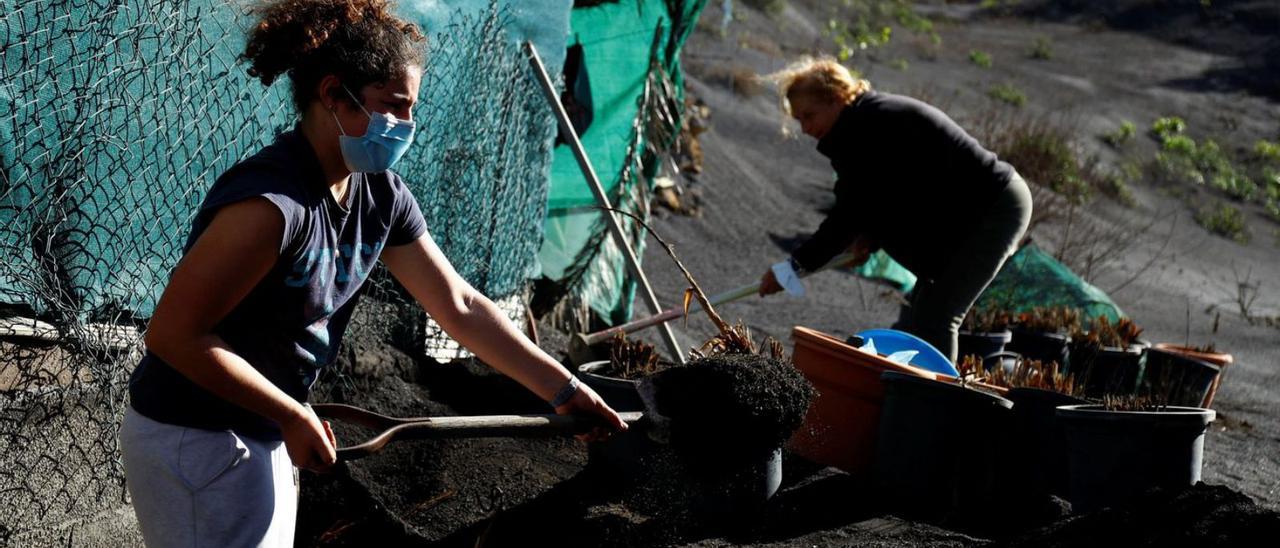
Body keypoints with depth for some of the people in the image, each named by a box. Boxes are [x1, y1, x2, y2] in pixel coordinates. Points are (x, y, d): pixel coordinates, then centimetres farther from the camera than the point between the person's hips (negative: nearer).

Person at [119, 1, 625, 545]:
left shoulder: (381, 195, -2)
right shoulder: (271, 202, -28)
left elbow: (461, 307, 3)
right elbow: (172, 334, -26)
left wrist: (564, 389, -1)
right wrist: (293, 416, -20)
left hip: (262, 436, 8)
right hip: (192, 441, -8)